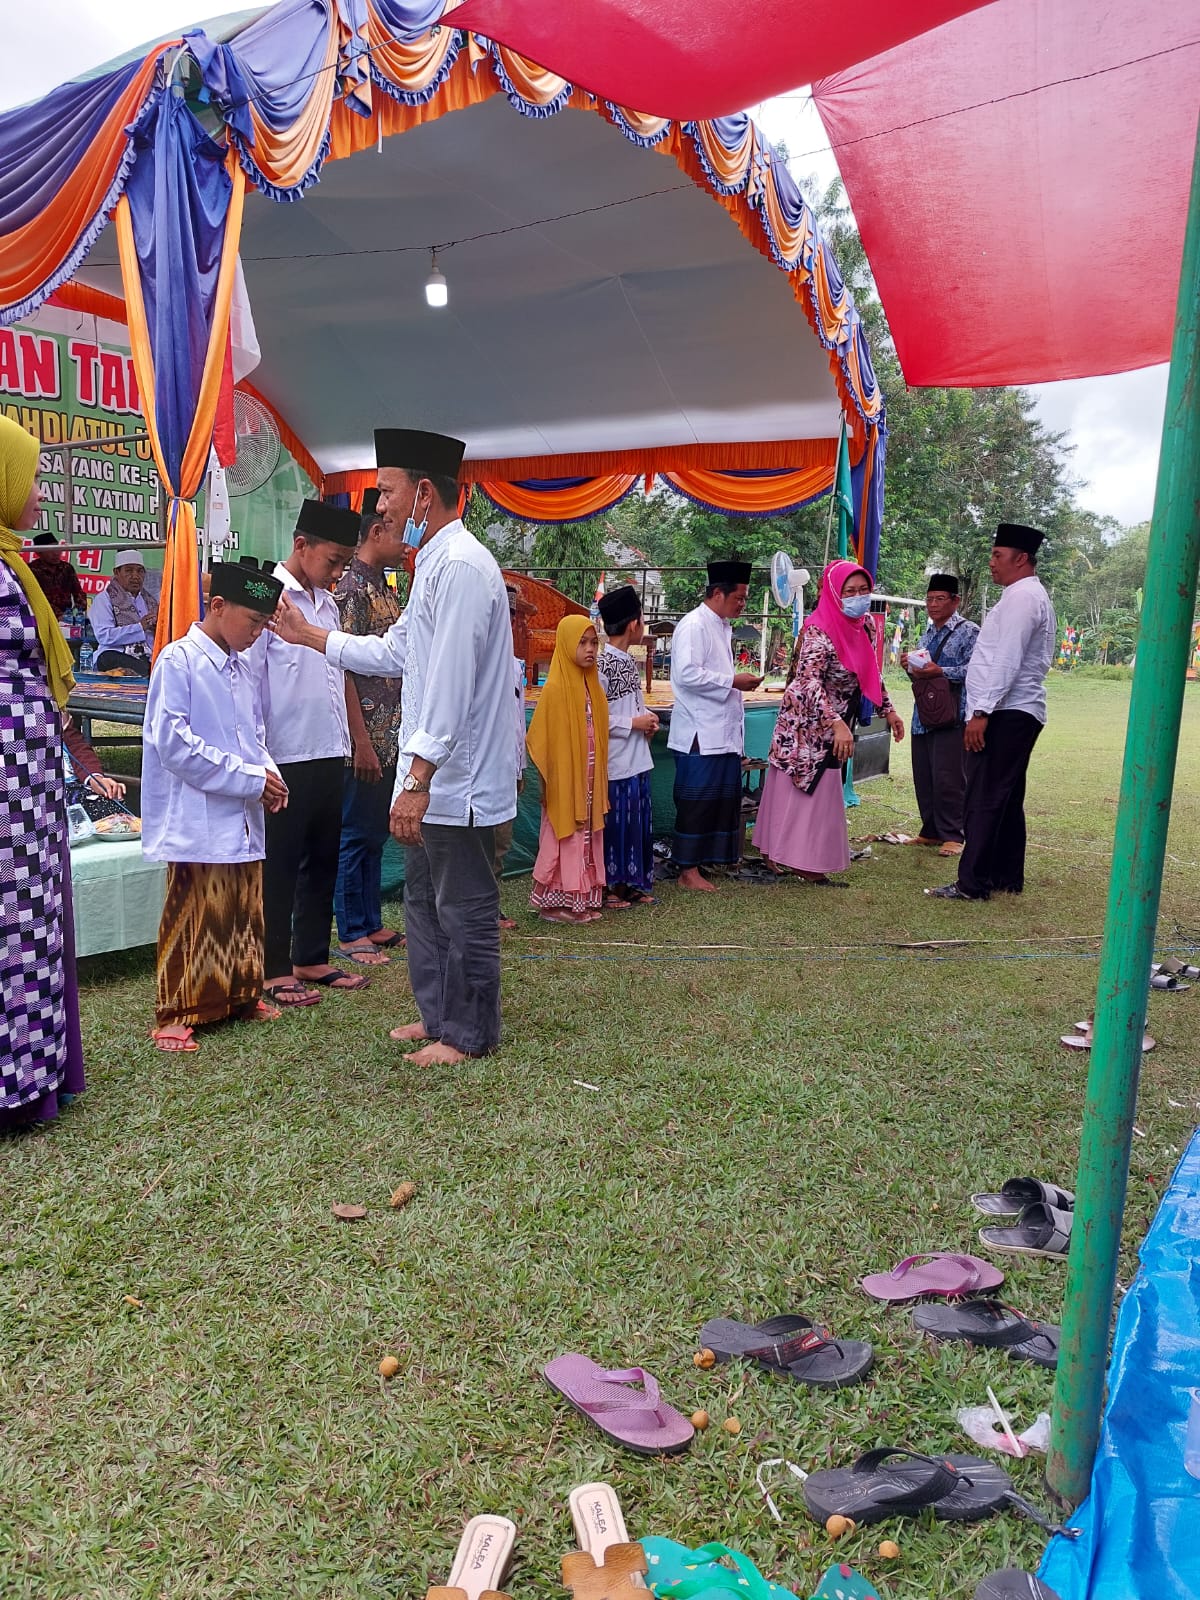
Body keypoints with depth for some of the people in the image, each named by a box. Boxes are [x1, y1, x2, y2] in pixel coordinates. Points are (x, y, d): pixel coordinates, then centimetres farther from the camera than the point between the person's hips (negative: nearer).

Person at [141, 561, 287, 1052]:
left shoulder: (244, 668, 11)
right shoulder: (178, 660, -10)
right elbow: (174, 744, -17)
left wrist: (267, 774, -1)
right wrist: (248, 778, -17)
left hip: (243, 818, 7)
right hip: (198, 819, -7)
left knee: (244, 912, 14)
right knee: (193, 918, 0)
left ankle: (241, 995, 29)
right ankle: (177, 1015, 11)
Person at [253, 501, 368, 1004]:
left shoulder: (328, 604, 12)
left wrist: (345, 746, 16)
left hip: (329, 756, 8)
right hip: (287, 760, -8)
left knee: (323, 862, 15)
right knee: (279, 868, 4)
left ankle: (312, 959, 28)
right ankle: (274, 970, 17)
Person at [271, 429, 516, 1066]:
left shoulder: (460, 566, -18)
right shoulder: (435, 564, 15)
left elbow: (449, 685, -25)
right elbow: (392, 652, 22)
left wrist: (417, 779, -26)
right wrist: (308, 635, 25)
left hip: (458, 777, -11)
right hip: (434, 776, 11)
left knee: (464, 911, 3)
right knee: (425, 901, 19)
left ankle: (469, 1034, 17)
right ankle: (438, 1015, 33)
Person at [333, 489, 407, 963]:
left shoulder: (386, 588, 14)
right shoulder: (350, 586, -14)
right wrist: (361, 741, -20)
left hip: (390, 736, 9)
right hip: (366, 737, -9)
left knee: (375, 833, 15)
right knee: (355, 834, 1)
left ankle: (371, 924, 25)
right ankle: (351, 933, 11)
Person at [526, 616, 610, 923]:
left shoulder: (592, 686, 8)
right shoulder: (555, 688, -13)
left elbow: (599, 737, 12)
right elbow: (541, 740, -13)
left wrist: (598, 781, 10)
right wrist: (552, 781, -14)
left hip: (588, 779, 7)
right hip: (564, 780, -7)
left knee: (585, 836, 11)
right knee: (563, 837, 0)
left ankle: (582, 900, 20)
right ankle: (554, 903, 10)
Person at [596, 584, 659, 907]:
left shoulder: (629, 661, 12)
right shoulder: (602, 665, -15)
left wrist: (647, 718, 5)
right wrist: (633, 724, -14)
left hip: (637, 759, 9)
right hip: (616, 762, -9)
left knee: (639, 820, 13)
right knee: (615, 823, -1)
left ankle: (633, 884, 24)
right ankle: (608, 888, 10)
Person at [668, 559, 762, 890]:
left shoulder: (722, 626, 17)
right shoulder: (693, 625, -12)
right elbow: (688, 674, -22)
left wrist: (740, 682, 13)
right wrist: (733, 682, -17)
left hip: (724, 730, 9)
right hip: (700, 733, -9)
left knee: (725, 797, 14)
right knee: (697, 801, -4)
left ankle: (717, 855, 25)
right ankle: (689, 871, 3)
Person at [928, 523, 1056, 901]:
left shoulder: (1021, 596, -12)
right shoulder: (1031, 597, 21)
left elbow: (1007, 661, -21)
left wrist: (982, 712, -23)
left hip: (1004, 713, -11)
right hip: (1019, 713, 11)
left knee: (983, 799, -9)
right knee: (1006, 799, 13)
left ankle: (972, 883, -7)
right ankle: (1008, 878, 20)